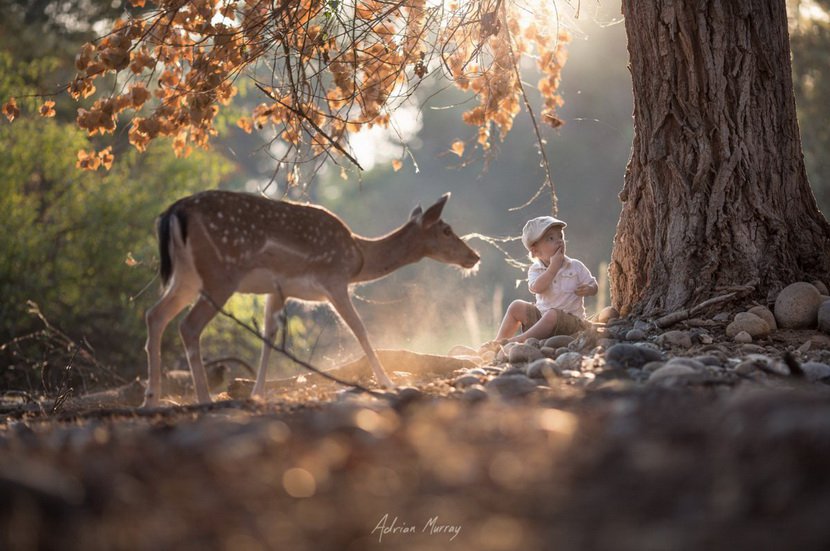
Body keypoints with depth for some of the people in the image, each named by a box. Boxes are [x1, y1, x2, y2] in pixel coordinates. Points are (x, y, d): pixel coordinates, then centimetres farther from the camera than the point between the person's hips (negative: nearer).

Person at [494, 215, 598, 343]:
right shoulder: (535, 269, 0)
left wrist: (588, 290, -20)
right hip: (541, 315, 4)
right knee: (516, 306, -8)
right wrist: (554, 267, -23)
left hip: (570, 319, -4)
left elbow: (593, 287, 6)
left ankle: (518, 340, -39)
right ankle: (499, 342, -6)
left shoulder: (576, 266, -1)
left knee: (553, 315, -35)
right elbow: (536, 288, -22)